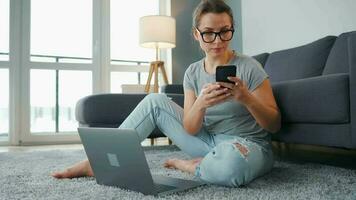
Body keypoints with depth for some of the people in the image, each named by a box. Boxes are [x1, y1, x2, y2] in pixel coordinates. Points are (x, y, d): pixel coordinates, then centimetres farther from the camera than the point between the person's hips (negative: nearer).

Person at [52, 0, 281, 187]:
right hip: (207, 142, 4)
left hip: (248, 145, -4)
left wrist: (245, 98, -29)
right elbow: (190, 129, -8)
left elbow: (275, 125, -10)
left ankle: (187, 165, -9)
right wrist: (200, 104, -30)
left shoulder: (249, 67, -13)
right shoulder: (192, 72, 0)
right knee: (156, 101, -8)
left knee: (229, 165, -43)